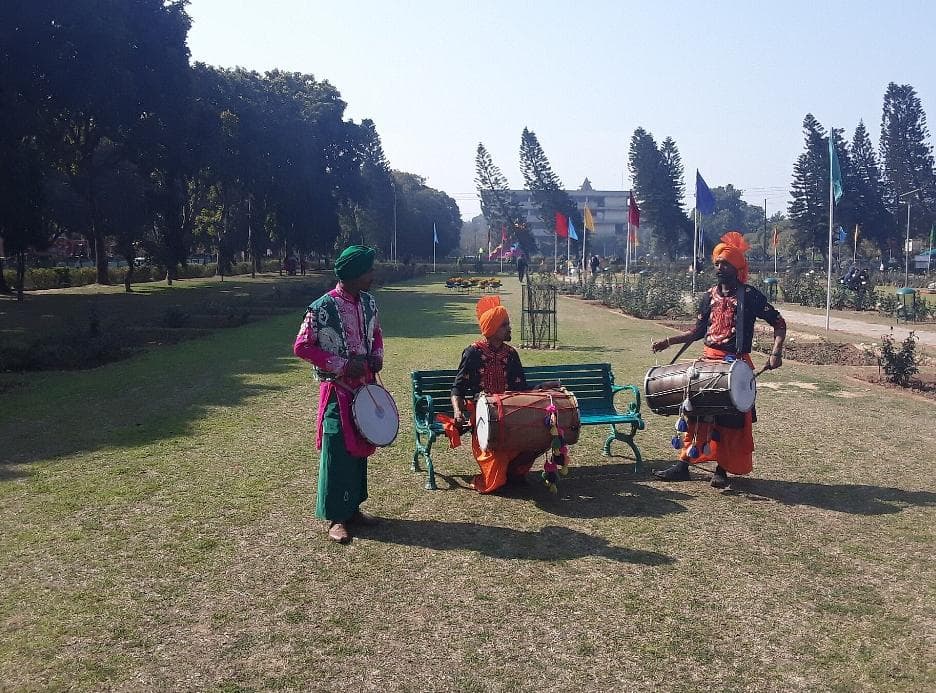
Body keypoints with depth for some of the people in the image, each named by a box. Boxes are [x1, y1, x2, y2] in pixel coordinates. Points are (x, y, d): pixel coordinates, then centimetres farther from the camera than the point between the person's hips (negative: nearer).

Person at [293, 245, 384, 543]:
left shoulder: (368, 302, 3)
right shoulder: (323, 308, -18)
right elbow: (301, 347, -15)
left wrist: (377, 355, -3)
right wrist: (342, 365, -20)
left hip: (365, 387, 7)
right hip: (337, 390, -7)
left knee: (360, 446, 14)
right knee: (337, 451, -1)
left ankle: (353, 507, 29)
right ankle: (336, 517, 11)